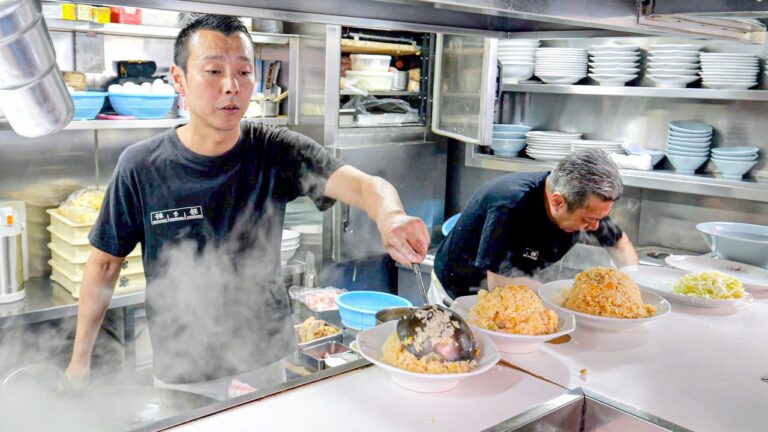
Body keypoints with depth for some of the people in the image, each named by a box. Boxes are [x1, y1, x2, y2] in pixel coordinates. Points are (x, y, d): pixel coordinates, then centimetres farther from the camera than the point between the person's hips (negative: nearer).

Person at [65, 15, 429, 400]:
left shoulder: (277, 153, -13)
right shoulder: (140, 166, -13)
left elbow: (362, 183, -29)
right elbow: (105, 263, -3)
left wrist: (390, 215, -52)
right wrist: (80, 358, -1)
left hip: (264, 357, 1)